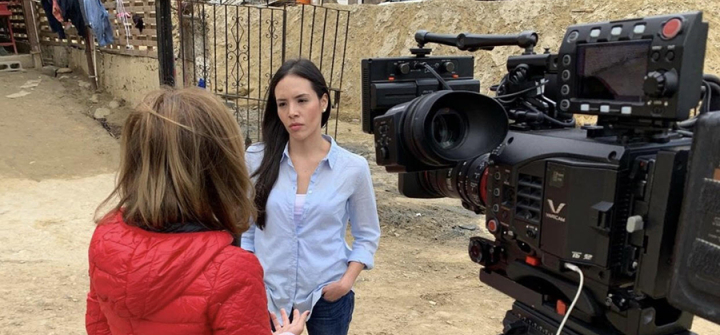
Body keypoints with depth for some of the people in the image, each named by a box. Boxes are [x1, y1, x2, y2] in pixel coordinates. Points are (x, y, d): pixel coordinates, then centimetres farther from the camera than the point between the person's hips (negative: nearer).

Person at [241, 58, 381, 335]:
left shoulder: (353, 167, -10)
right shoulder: (256, 159, -8)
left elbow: (367, 234, 1)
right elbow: (244, 227, 2)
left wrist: (348, 279, -11)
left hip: (328, 298, 0)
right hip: (269, 294, 1)